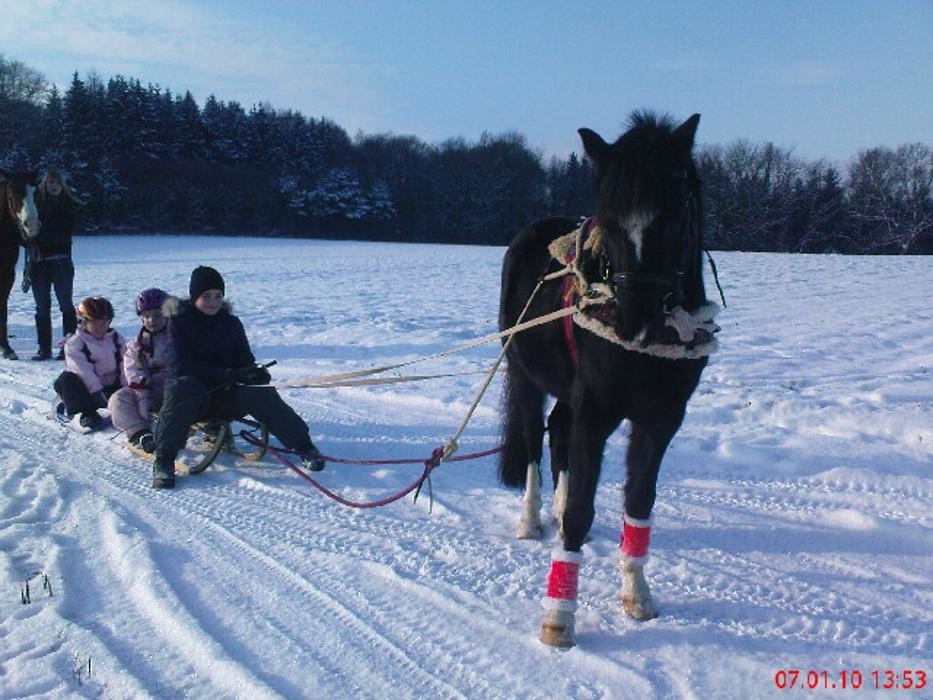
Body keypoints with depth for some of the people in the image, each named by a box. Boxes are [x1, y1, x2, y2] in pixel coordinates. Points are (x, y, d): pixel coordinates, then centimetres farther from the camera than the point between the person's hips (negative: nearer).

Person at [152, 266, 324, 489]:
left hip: (227, 396, 3)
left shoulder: (231, 323, 10)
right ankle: (164, 462, -31)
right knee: (182, 388, -36)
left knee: (258, 391, -25)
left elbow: (245, 359, 9)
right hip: (193, 395, -3)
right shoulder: (179, 321, -2)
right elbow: (182, 365, -14)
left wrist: (255, 372, -18)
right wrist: (225, 374, -27)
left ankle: (303, 445, -22)